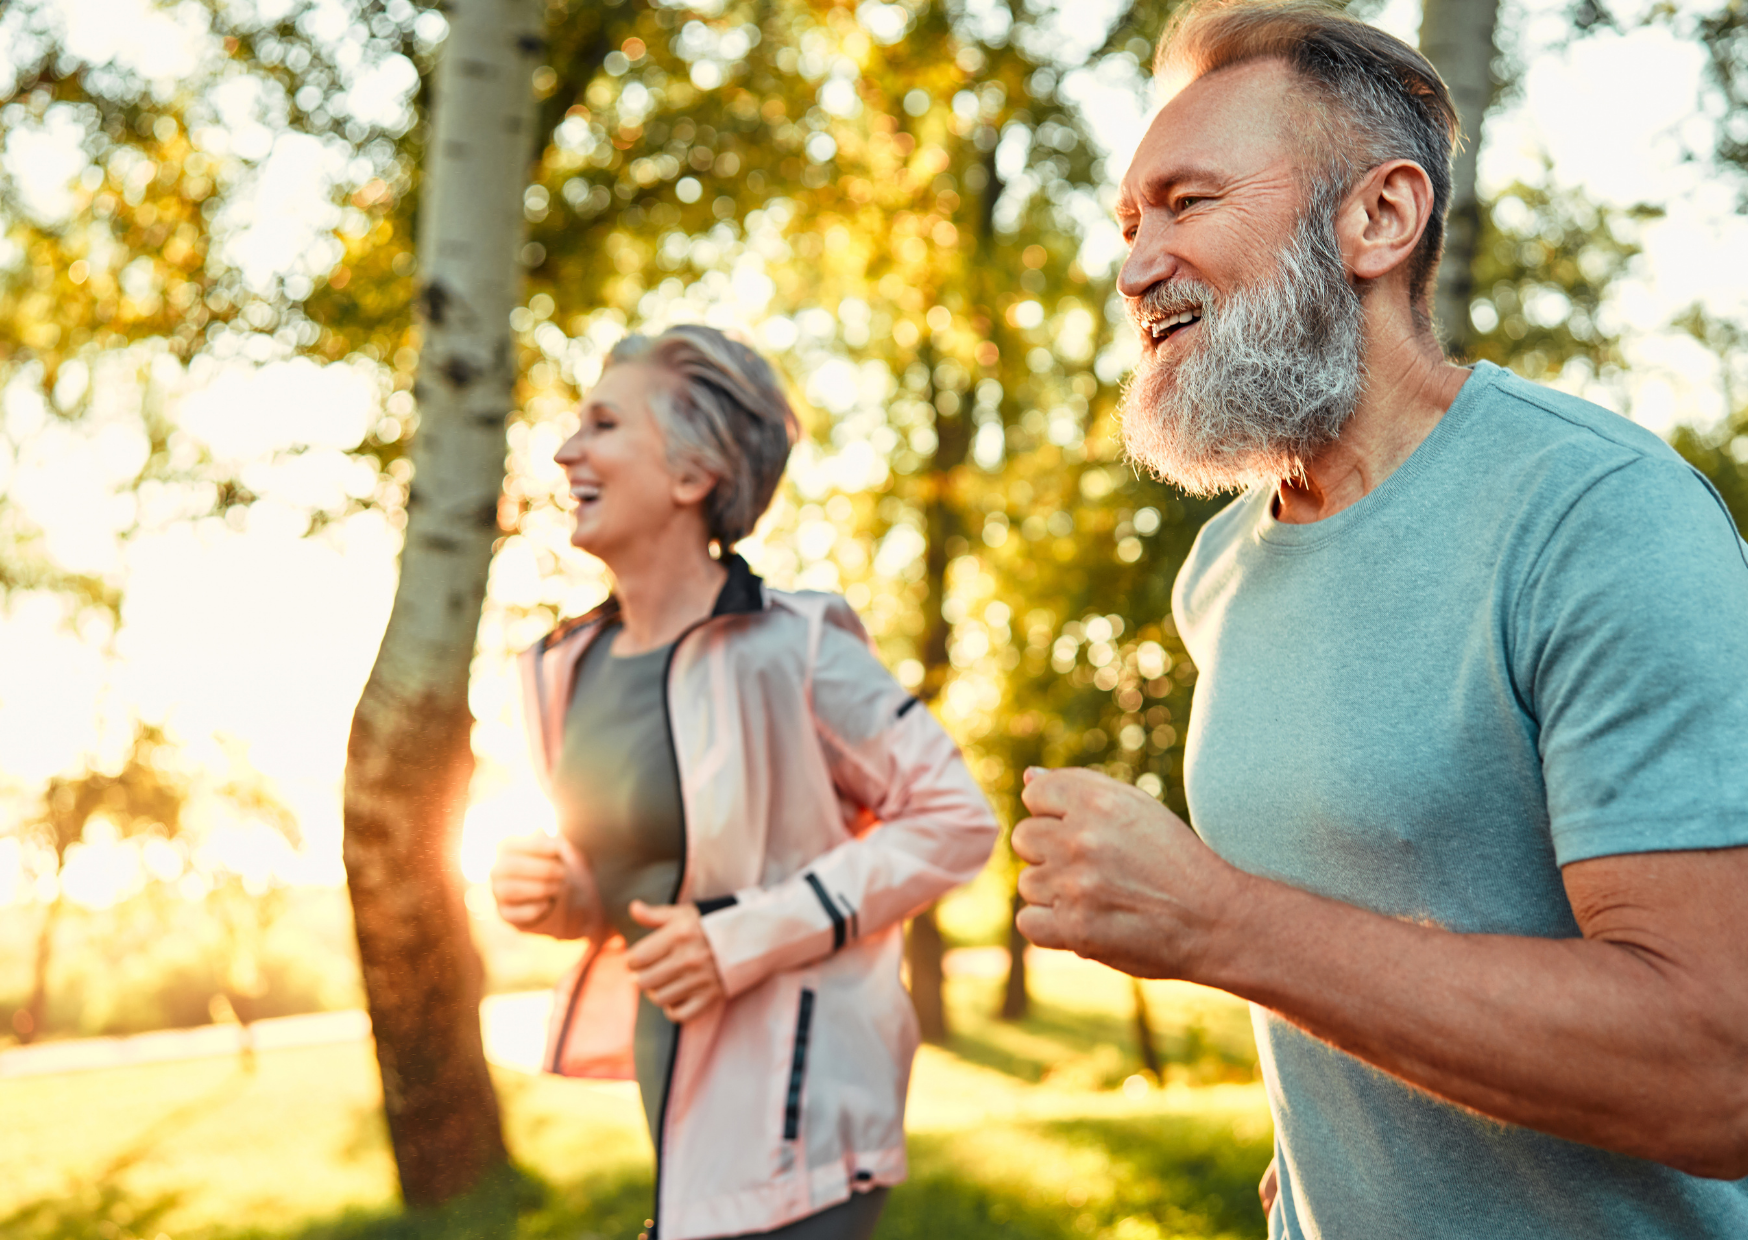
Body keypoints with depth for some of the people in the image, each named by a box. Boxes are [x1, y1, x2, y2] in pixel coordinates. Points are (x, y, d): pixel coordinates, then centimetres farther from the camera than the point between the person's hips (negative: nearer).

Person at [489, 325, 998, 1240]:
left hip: (788, 1099, -7)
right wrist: (558, 897, -4)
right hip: (672, 1090, 7)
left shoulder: (788, 647, -15)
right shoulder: (567, 670, 6)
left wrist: (746, 939, -18)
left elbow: (955, 821, -14)